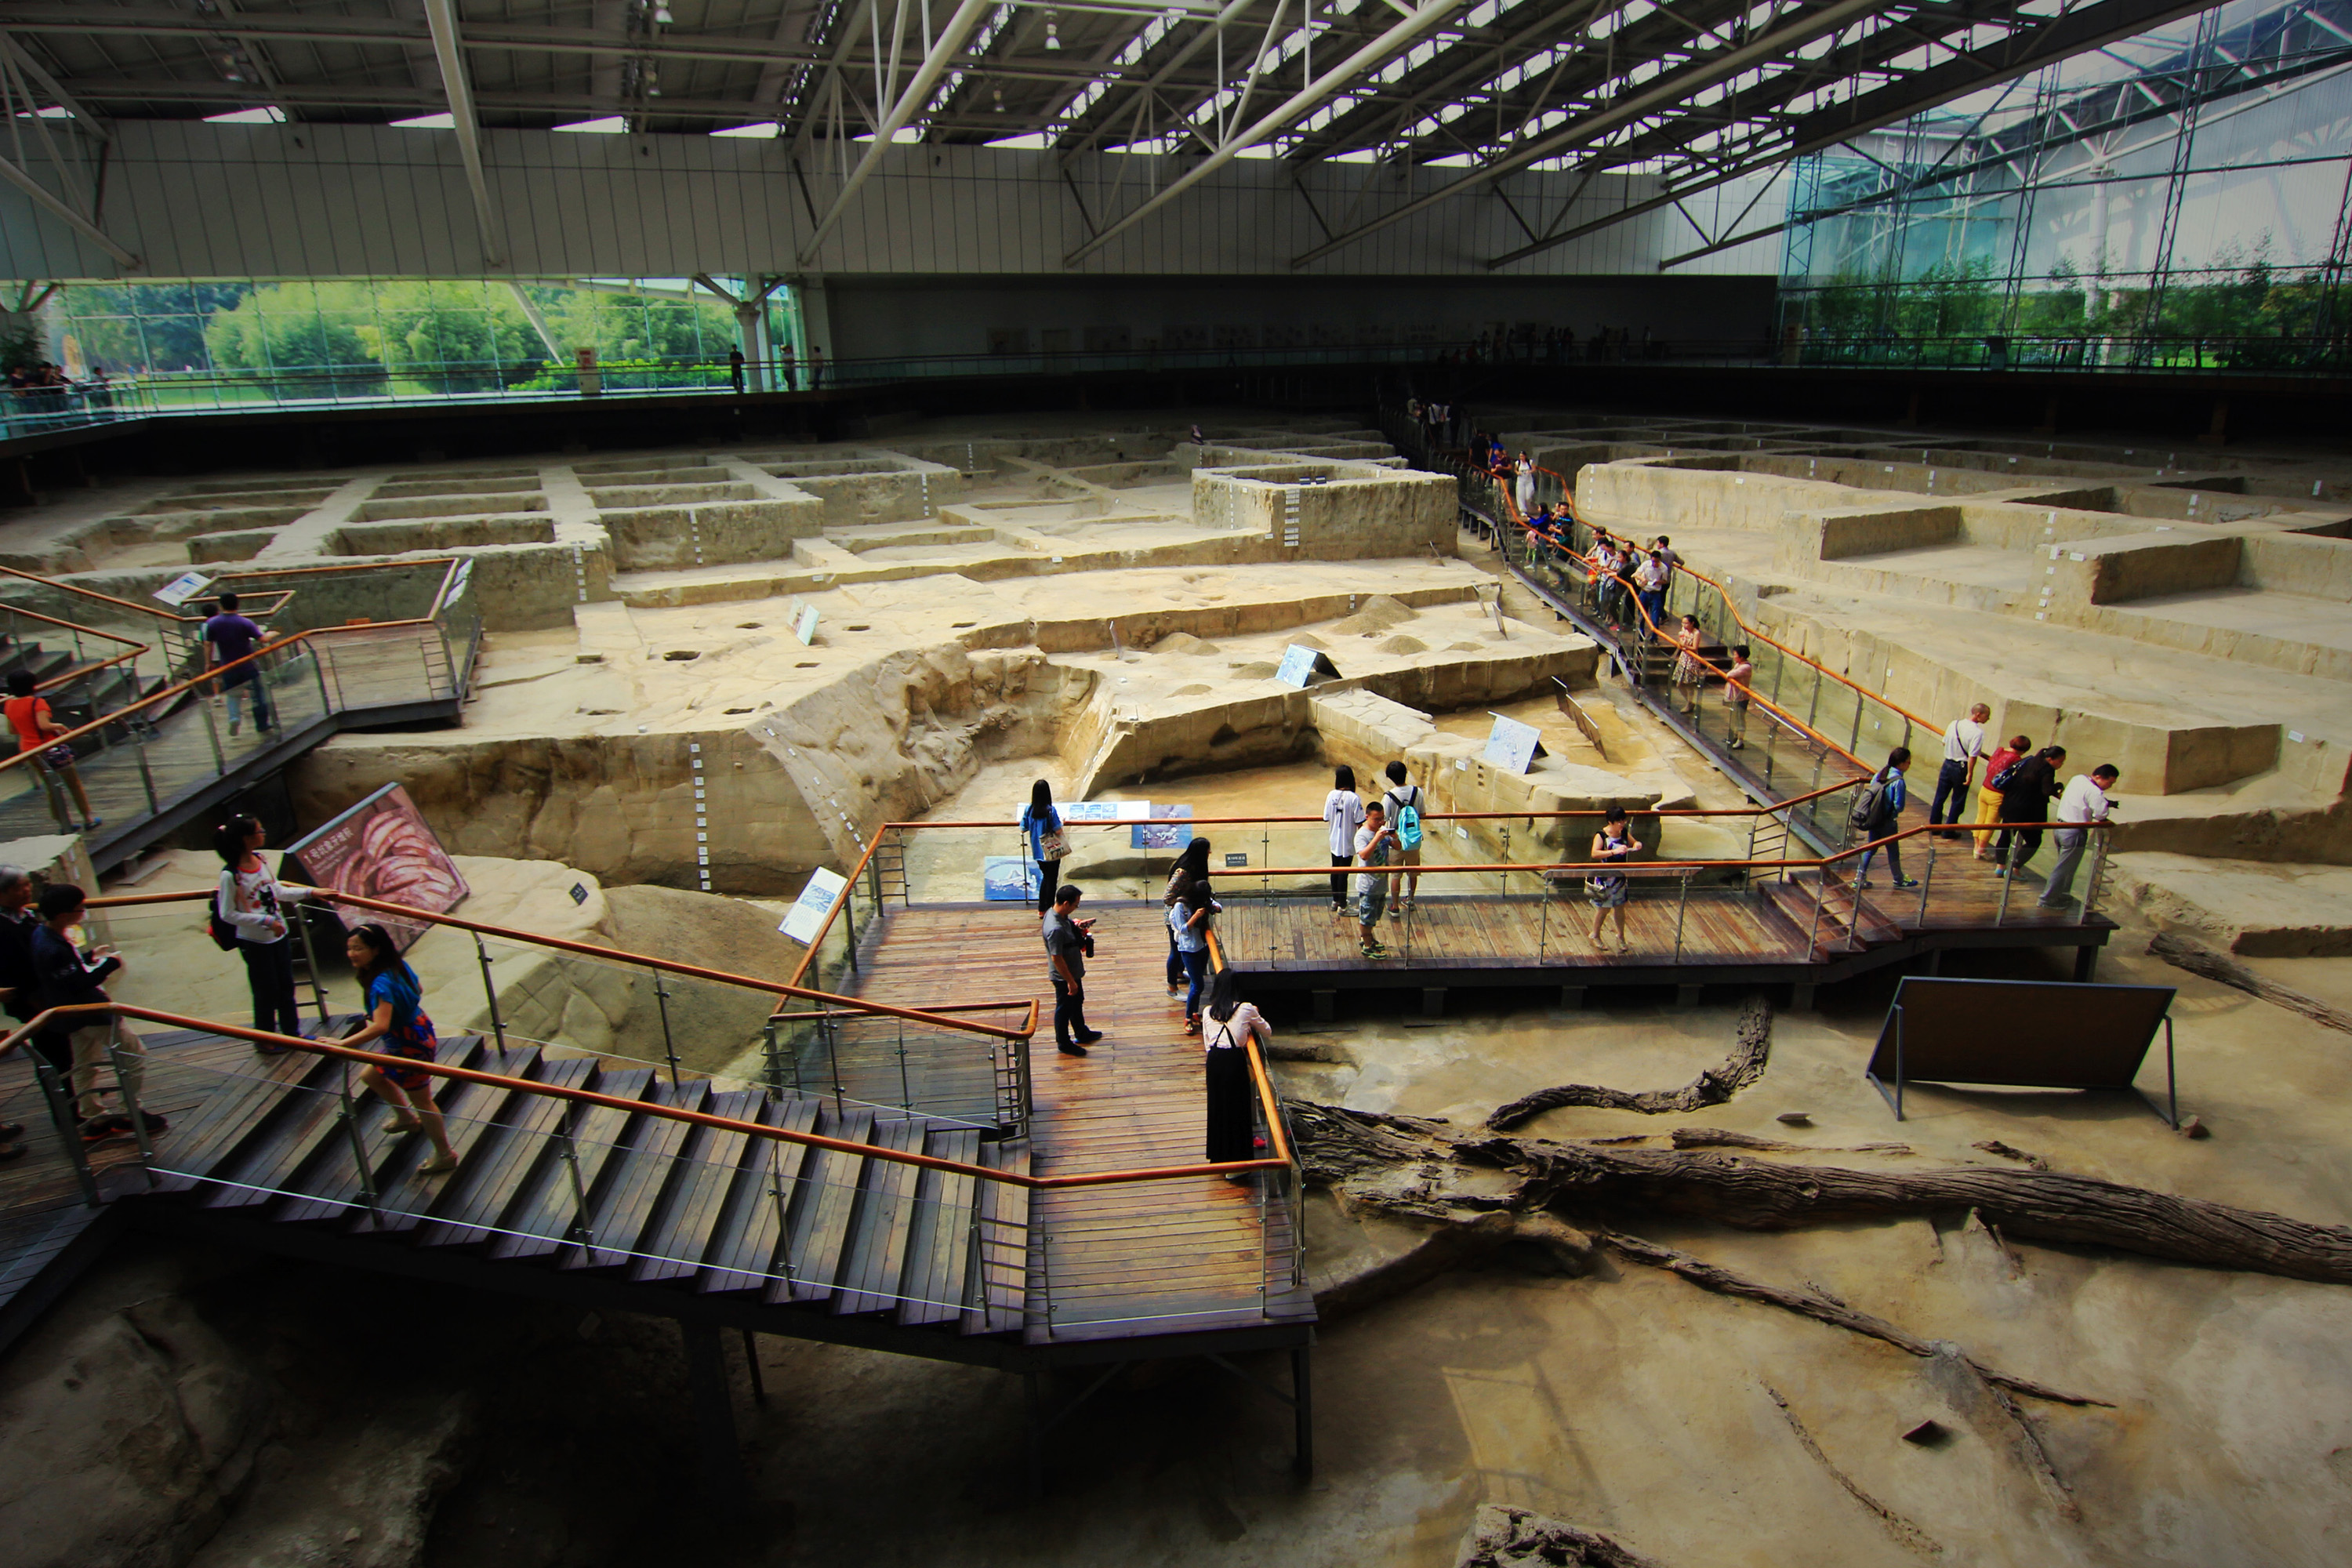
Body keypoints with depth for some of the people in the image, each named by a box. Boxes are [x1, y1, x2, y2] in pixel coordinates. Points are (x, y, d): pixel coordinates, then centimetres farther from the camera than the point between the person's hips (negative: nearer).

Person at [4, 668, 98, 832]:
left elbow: (12, 729, 10)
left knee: (52, 788, 17)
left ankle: (64, 824, 21)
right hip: (51, 749, -7)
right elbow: (44, 725, -30)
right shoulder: (37, 702, -19)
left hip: (28, 751, 7)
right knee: (75, 785, 8)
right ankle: (88, 820, 13)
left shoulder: (10, 704, 1)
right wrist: (59, 726, -12)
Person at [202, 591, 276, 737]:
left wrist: (208, 663, 13)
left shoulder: (212, 623, -5)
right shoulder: (245, 623, -14)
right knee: (258, 695, 7)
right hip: (249, 666, -2)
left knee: (232, 694, 19)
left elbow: (208, 645, 0)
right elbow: (262, 639, -17)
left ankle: (234, 716, -8)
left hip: (227, 667, 2)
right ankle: (263, 726, 10)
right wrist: (270, 634, 6)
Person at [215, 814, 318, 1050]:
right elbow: (228, 914, -20)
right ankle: (264, 1039, 27)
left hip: (279, 936, 7)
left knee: (286, 986, 16)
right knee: (266, 991, 8)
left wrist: (311, 891, 11)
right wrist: (266, 920, -23)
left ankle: (291, 1031, 32)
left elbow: (278, 892, 12)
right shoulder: (230, 875, -22)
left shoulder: (259, 860, -1)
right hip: (255, 942, -6)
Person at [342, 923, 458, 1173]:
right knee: (371, 1076, 29)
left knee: (421, 1100, 9)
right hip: (417, 1029, 9)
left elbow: (379, 1027, -43)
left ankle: (445, 1155, 26)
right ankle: (407, 1117, 51)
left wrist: (341, 1044, -44)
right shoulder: (398, 965, -7)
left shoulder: (382, 984, -33)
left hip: (409, 1047, -9)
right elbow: (418, 990, 11)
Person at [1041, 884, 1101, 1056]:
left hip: (1073, 972, 10)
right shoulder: (1055, 929, -36)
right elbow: (1056, 958, -30)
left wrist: (1077, 926, 1)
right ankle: (1064, 1044, 30)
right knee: (1064, 1009, 11)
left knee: (1077, 1002, 26)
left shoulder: (1056, 913, -7)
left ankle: (1082, 1034, 46)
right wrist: (1070, 981, -22)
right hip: (1064, 977, -10)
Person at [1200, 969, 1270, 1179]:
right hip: (1234, 1061, -4)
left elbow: (1208, 1045, 12)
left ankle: (1218, 1157, 34)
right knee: (1236, 1110, 4)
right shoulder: (1246, 1010, -1)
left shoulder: (1208, 1012, 9)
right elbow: (1267, 1032, 14)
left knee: (1217, 1107, 18)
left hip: (1213, 1060, 4)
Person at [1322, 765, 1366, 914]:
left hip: (1334, 841, 5)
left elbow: (1326, 819, 0)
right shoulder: (1354, 798, -19)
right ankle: (1342, 906, 15)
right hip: (1348, 842, -4)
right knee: (1343, 873, 4)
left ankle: (1335, 901, 33)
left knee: (1335, 871, 18)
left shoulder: (1332, 795, -7)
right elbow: (1359, 822, -17)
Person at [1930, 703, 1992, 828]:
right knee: (1958, 801, 9)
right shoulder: (1978, 732, -20)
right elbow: (1972, 756, -24)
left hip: (1947, 764, 5)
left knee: (1940, 797, 15)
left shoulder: (1954, 724, -1)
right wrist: (1969, 774, -15)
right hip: (1961, 768, -5)